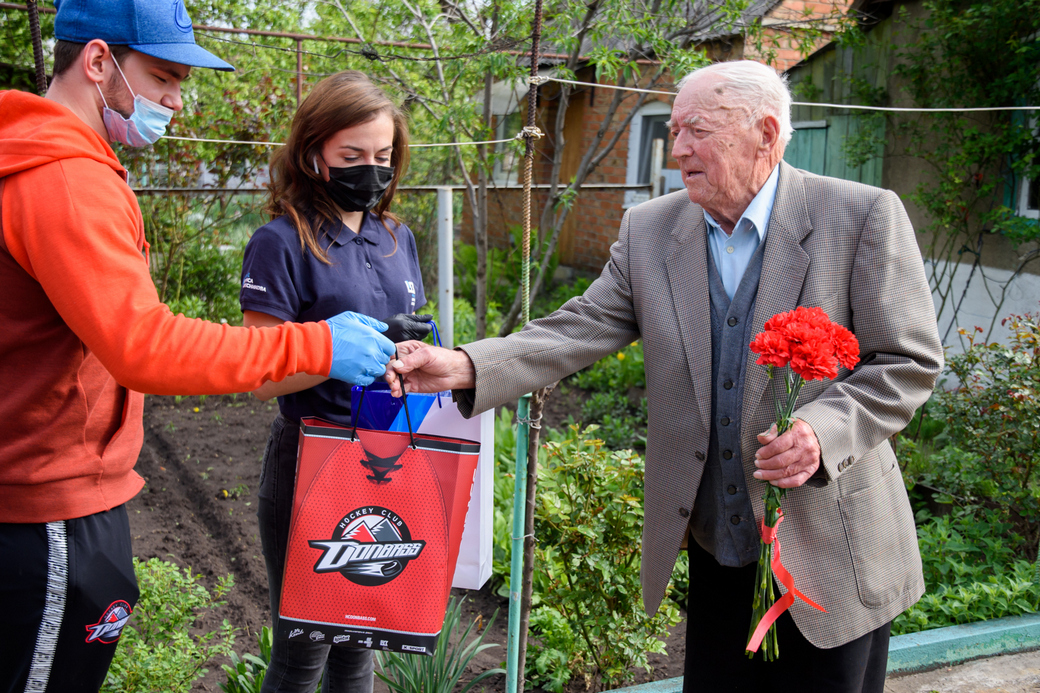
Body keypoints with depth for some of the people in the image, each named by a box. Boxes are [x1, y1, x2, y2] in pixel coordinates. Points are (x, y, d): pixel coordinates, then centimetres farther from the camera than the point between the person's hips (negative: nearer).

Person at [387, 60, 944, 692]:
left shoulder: (864, 217, -10)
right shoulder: (650, 229, 1)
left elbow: (909, 362, -9)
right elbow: (583, 328, -3)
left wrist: (822, 431, -26)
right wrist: (465, 367, -18)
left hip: (829, 554, -3)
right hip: (716, 550, 3)